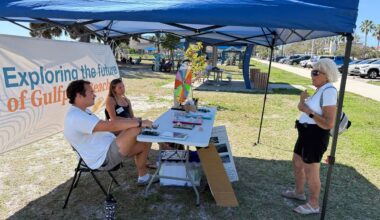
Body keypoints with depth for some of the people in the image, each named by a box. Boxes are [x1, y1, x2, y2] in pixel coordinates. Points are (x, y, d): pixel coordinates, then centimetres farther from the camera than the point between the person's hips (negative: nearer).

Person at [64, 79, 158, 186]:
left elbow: (107, 125, 13)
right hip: (104, 158, -10)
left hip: (109, 148, 10)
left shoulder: (83, 112, 13)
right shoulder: (75, 117, -23)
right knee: (135, 129, -22)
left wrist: (133, 121, 1)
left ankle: (143, 177, 22)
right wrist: (140, 123, -24)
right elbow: (110, 126, -30)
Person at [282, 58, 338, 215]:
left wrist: (309, 112, -25)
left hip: (315, 136, -10)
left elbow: (329, 124, -26)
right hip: (306, 133, 10)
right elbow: (303, 108, 15)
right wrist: (303, 99, -1)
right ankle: (299, 192, 43)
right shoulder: (321, 90, 10)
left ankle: (313, 205, 23)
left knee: (311, 172, 4)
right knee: (297, 163, 23)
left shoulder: (329, 91, -21)